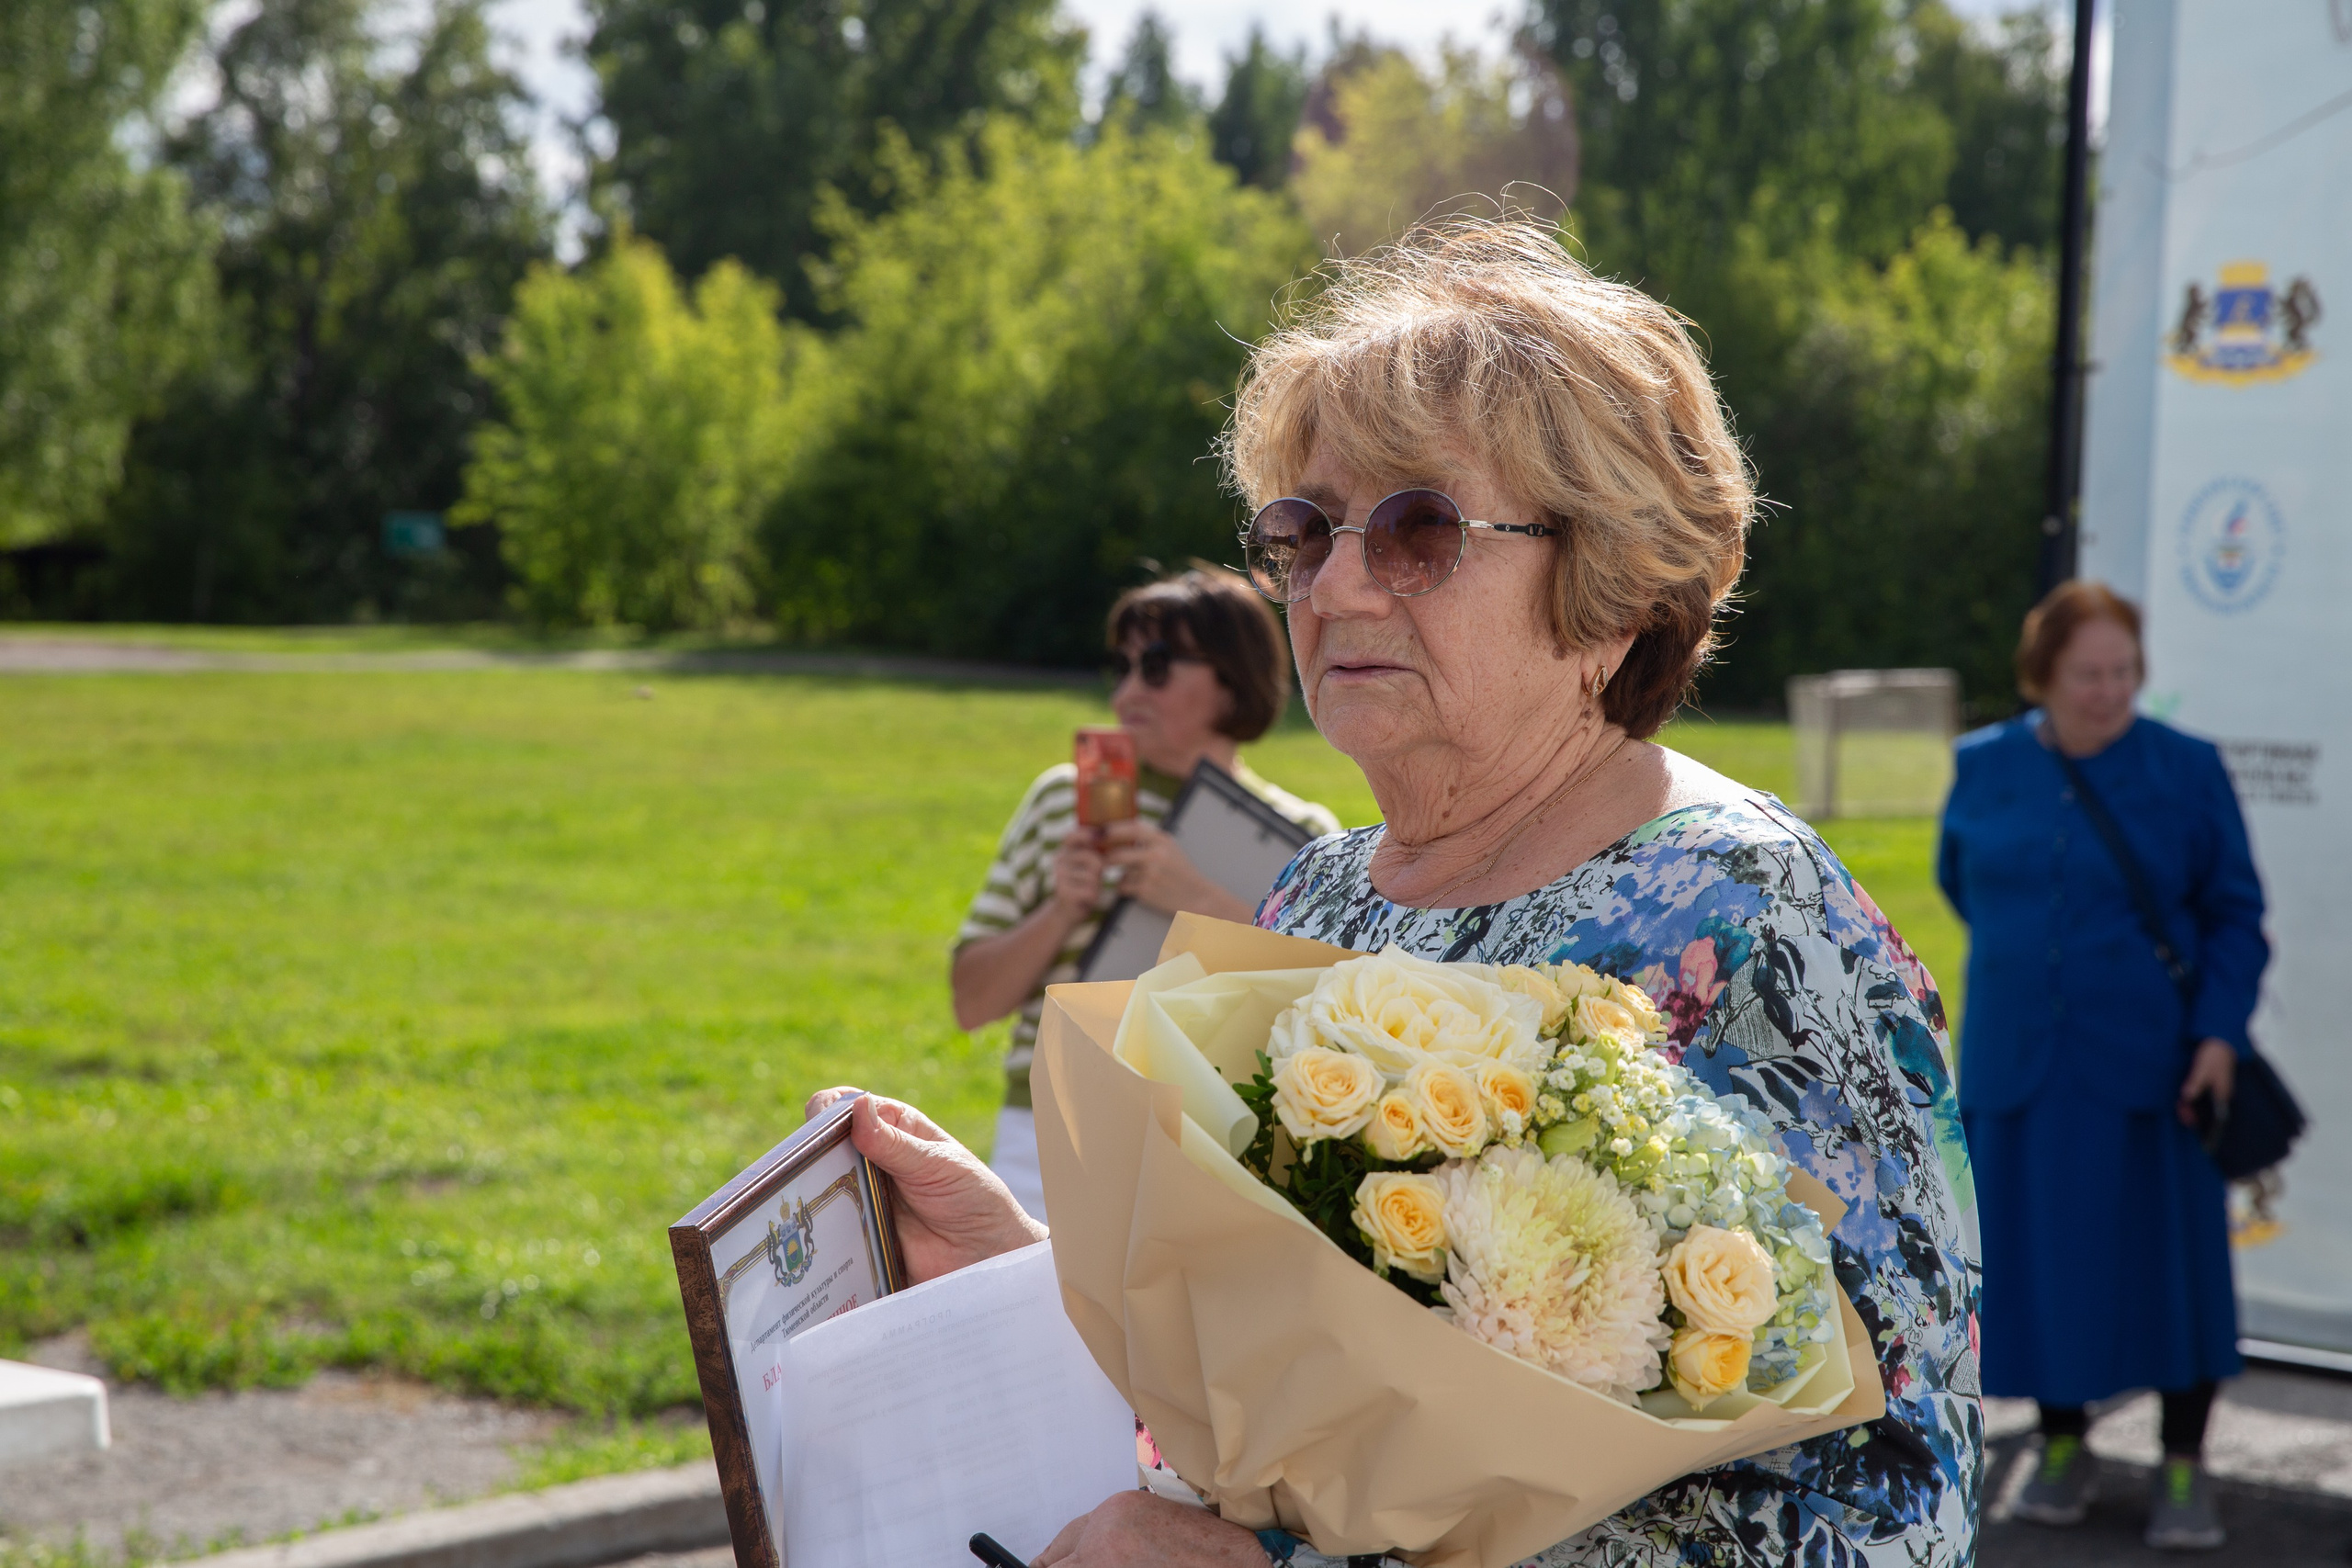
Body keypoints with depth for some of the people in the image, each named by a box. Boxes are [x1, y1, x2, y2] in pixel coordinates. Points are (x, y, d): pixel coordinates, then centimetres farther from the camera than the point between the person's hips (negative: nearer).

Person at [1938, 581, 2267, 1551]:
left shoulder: (2186, 771, -3)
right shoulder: (1984, 768, 4)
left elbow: (2235, 914, -1)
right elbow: (1961, 878, 22)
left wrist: (2219, 1032, -11)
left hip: (2150, 1067, -2)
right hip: (2018, 1062, 2)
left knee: (2170, 1254, 1)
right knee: (2036, 1252, 6)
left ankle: (2183, 1469, 13)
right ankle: (2063, 1448, 24)